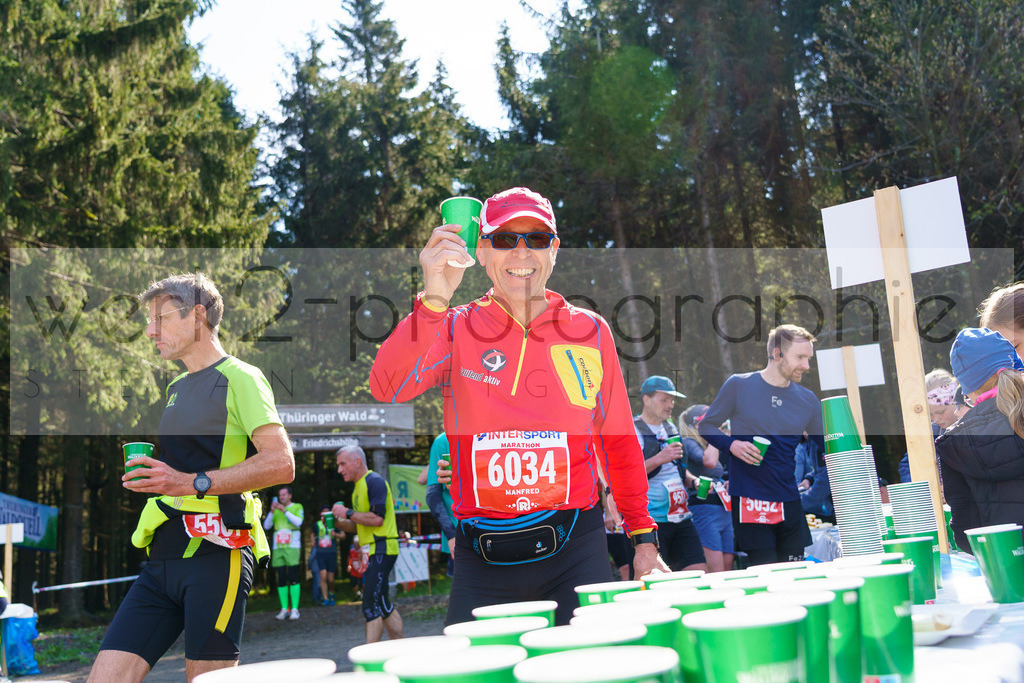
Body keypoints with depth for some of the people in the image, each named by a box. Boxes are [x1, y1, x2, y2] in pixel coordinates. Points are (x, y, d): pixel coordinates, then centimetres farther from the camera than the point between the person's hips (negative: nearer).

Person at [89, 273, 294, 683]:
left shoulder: (239, 378, -3)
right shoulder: (177, 387, 24)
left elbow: (281, 463, -15)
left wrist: (194, 483, -19)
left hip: (216, 556, -8)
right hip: (163, 557, 8)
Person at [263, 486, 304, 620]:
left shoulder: (297, 507, 8)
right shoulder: (276, 510, 16)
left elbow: (298, 522, -9)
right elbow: (266, 526, 8)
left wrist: (285, 510, -13)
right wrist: (271, 511, -5)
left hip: (292, 547, -4)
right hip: (278, 548, 4)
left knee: (293, 578, -9)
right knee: (281, 579, 2)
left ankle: (294, 609, -7)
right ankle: (284, 609, 5)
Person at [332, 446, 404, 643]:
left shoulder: (375, 481, -10)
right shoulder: (358, 487, 19)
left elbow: (377, 519, -21)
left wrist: (348, 513, -13)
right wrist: (337, 522, 7)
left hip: (381, 549, -10)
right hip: (371, 551, 10)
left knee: (371, 604, -11)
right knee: (383, 605, 11)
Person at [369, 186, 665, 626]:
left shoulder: (590, 331, 6)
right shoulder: (456, 329, 2)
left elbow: (619, 440, 13)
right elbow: (387, 388, -16)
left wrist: (643, 537, 12)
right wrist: (433, 298, -26)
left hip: (576, 552, 1)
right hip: (483, 559, 0)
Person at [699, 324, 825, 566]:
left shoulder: (808, 399, 8)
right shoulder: (738, 385, -2)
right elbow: (706, 426, 5)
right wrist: (732, 444, -13)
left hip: (789, 502, 4)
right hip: (749, 500, -4)